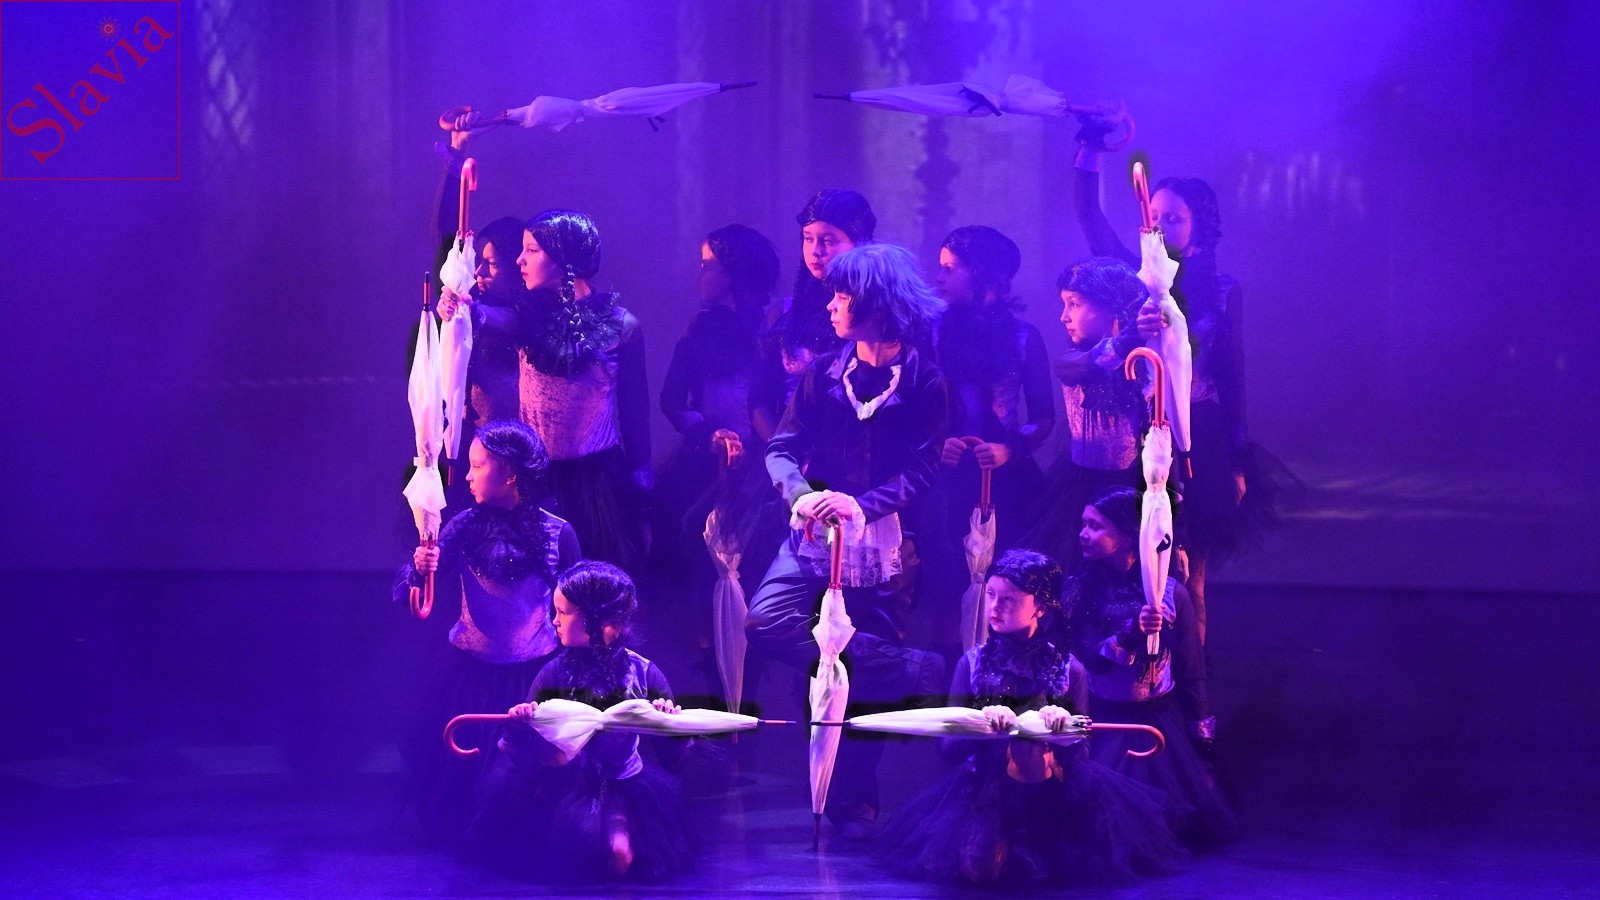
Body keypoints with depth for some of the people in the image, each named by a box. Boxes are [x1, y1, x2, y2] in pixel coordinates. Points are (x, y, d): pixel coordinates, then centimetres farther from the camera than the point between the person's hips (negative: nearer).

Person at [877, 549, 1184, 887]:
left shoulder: (1068, 669, 1)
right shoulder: (973, 663, 2)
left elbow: (1080, 751, 2)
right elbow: (949, 746, -3)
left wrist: (1066, 728, -21)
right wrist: (982, 725, -24)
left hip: (1057, 794, 1)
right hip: (986, 793, -1)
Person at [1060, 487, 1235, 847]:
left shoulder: (1170, 592, -7)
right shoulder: (1082, 589, -6)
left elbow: (1191, 671, 1)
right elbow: (1091, 658, -17)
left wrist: (1201, 733, 3)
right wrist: (1132, 631, -34)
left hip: (1164, 721, 0)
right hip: (1105, 723, 0)